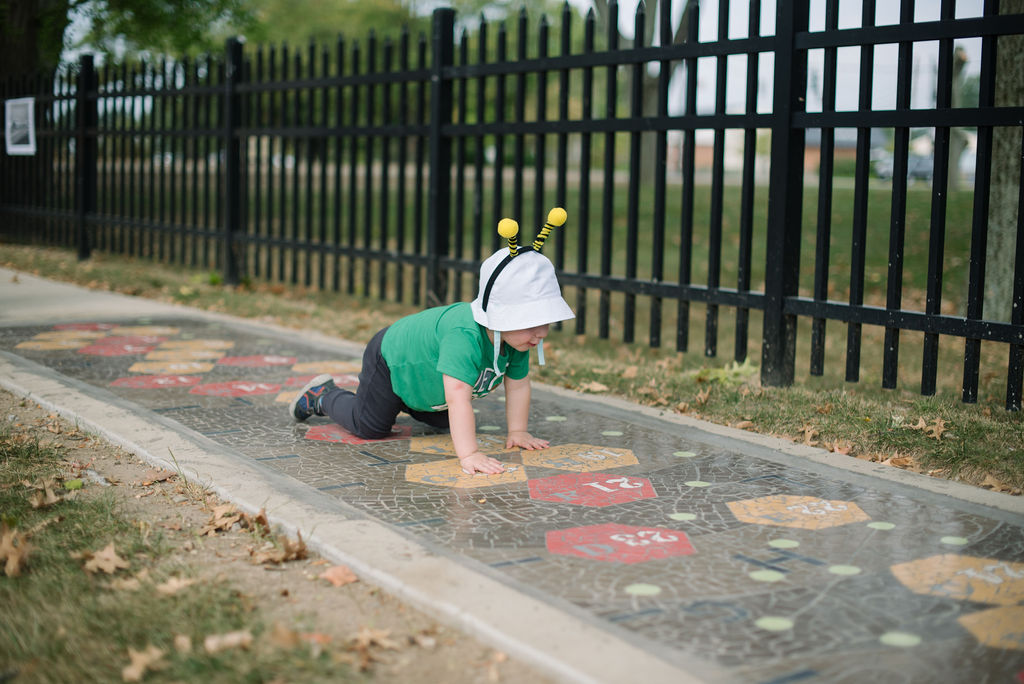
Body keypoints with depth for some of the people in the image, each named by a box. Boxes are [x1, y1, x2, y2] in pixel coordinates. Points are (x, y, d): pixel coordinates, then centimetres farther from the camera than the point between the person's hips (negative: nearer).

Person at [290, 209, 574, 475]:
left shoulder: (518, 336, -25)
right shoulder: (464, 336, -49)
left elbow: (518, 384, -10)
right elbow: (458, 396, -54)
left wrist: (517, 432, -12)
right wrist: (468, 454, -57)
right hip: (391, 356, -8)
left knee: (443, 422, 26)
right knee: (369, 426, 5)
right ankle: (322, 396, 29)